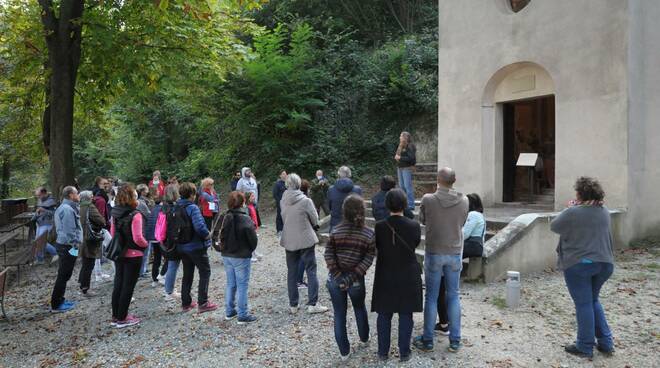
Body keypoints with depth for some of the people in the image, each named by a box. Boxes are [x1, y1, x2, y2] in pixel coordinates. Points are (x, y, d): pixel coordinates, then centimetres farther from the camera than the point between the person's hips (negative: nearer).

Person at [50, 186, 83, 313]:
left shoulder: (63, 207, 14)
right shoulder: (68, 209, -20)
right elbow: (69, 230, -23)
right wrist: (75, 244, -19)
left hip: (63, 244, 11)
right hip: (68, 246, -11)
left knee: (63, 275, 19)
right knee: (63, 275, -3)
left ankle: (60, 300, 29)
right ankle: (56, 305, 4)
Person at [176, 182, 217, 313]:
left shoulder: (176, 208, 3)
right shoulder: (192, 208, -18)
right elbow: (199, 226, -27)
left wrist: (182, 236, 12)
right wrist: (207, 235, -10)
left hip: (182, 247, 7)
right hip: (196, 246, -7)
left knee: (187, 274, 17)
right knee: (205, 272, 5)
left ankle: (186, 303, 24)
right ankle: (203, 303, 4)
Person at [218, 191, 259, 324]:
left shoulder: (224, 218, -1)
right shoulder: (245, 219, -17)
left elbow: (220, 236, 2)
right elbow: (252, 237, -15)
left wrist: (224, 248, 13)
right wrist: (251, 249, 4)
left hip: (226, 255, 6)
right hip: (241, 257, -6)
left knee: (230, 284, 17)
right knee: (242, 285, 3)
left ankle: (229, 311, 26)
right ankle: (243, 315, 8)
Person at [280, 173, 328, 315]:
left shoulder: (283, 201, -2)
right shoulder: (306, 201, -14)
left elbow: (284, 219, 9)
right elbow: (315, 221, -5)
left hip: (289, 241, 4)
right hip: (306, 239, -4)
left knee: (291, 273, 12)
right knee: (311, 271, 5)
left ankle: (293, 305, 17)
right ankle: (312, 304, 4)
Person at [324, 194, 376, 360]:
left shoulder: (336, 231, -9)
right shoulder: (369, 234, -10)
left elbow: (328, 256, -10)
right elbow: (368, 259, -14)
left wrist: (338, 276, -10)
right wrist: (352, 277, -14)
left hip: (335, 279, 0)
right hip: (357, 280, 0)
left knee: (339, 314, 13)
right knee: (360, 308, 27)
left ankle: (344, 351, 22)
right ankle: (364, 338, 48)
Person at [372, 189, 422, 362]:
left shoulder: (379, 226, -14)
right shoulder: (414, 226, -14)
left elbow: (377, 249, 0)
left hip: (385, 277, 0)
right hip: (408, 277, 0)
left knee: (384, 315, 13)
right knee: (405, 315, 12)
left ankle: (383, 352, 24)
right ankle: (404, 353, 22)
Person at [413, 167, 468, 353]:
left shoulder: (428, 199, -15)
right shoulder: (464, 201, -8)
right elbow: (462, 223, 6)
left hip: (434, 253, -2)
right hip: (455, 253, 2)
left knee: (431, 297, 8)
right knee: (453, 296, 13)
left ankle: (427, 340, 17)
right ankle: (455, 341, 19)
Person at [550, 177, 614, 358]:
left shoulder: (572, 212, -15)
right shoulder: (605, 212, 6)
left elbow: (554, 226, -1)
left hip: (578, 264, -6)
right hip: (604, 262, 6)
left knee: (584, 304, 2)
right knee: (594, 301, 21)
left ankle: (585, 347, 10)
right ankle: (605, 343, 22)